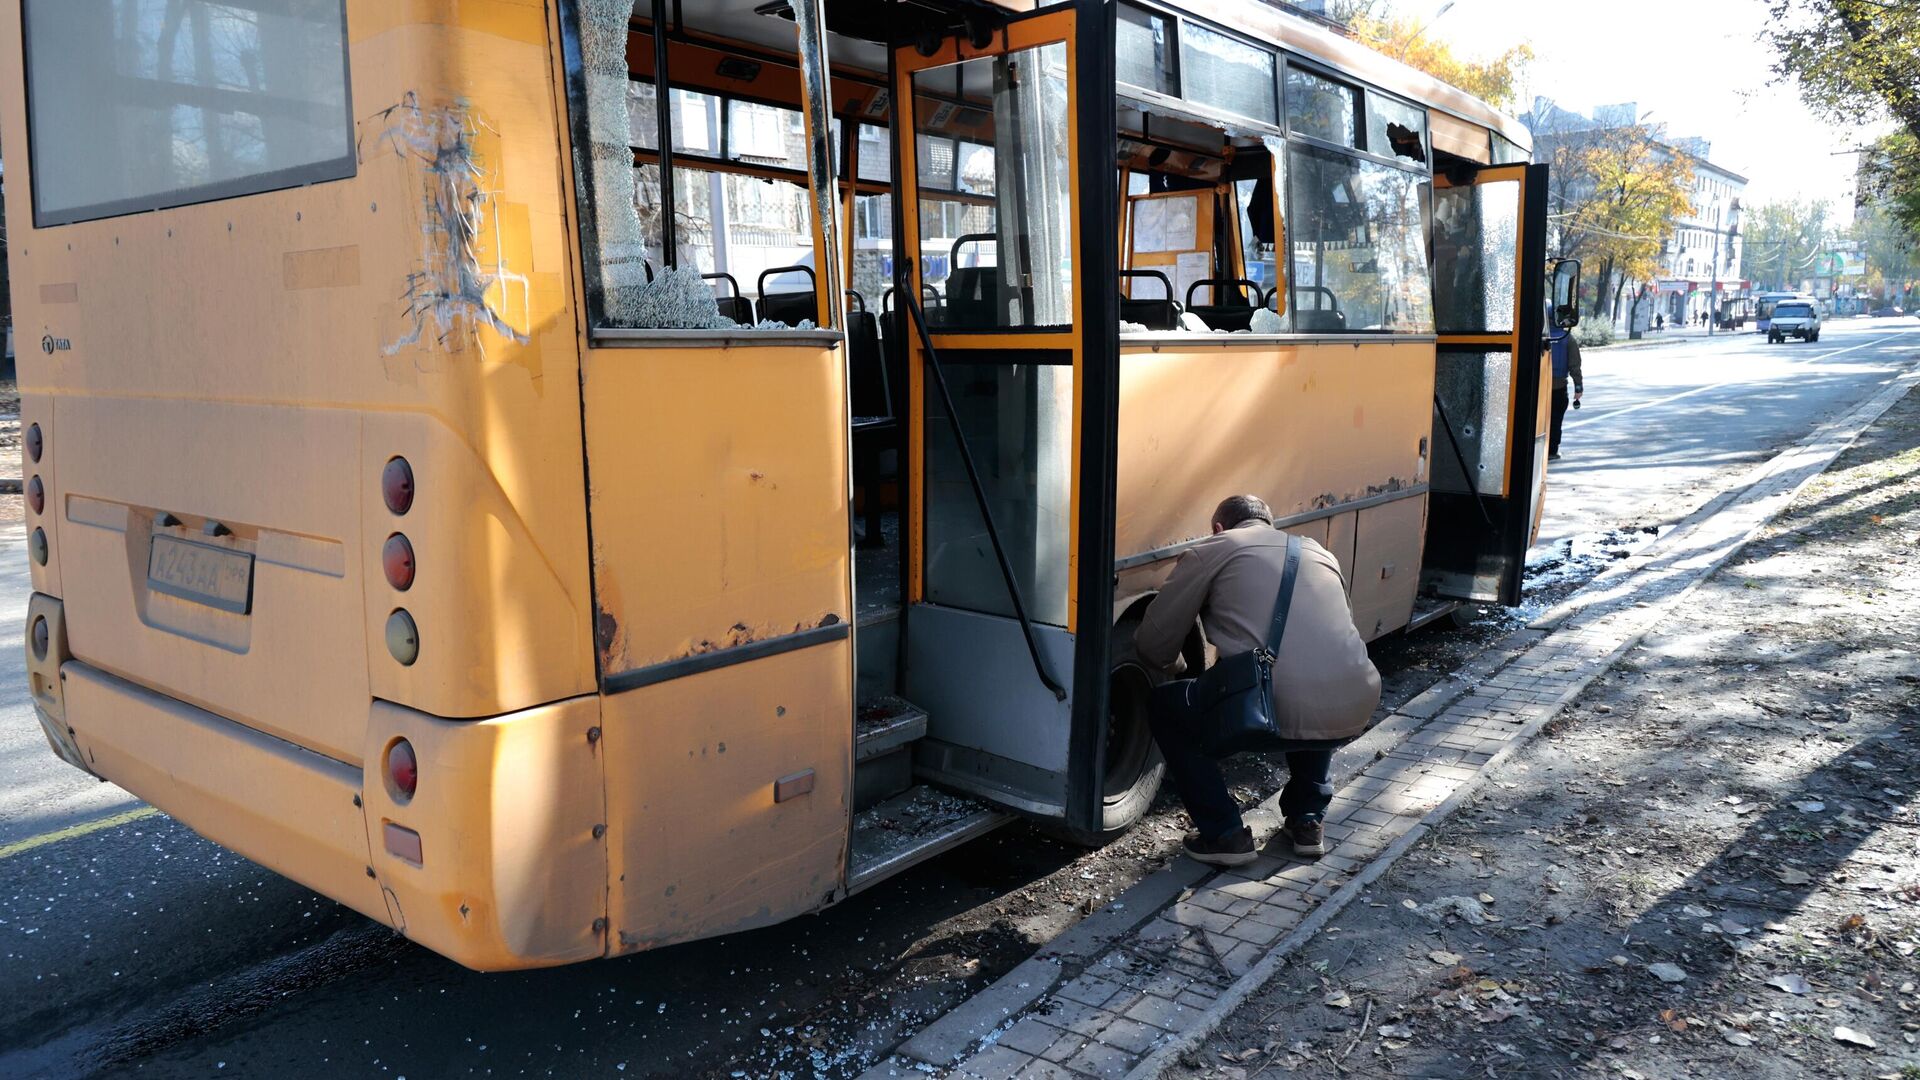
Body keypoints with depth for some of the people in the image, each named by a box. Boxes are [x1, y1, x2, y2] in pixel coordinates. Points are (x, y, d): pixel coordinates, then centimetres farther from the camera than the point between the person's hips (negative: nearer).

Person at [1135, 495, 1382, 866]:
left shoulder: (1212, 550, 13)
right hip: (1354, 715, 6)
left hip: (1278, 712, -5)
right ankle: (1308, 821, 33)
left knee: (1168, 713, 20)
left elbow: (1153, 644, 13)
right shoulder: (1317, 552, 28)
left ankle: (1224, 834, 15)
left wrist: (1174, 665, 37)